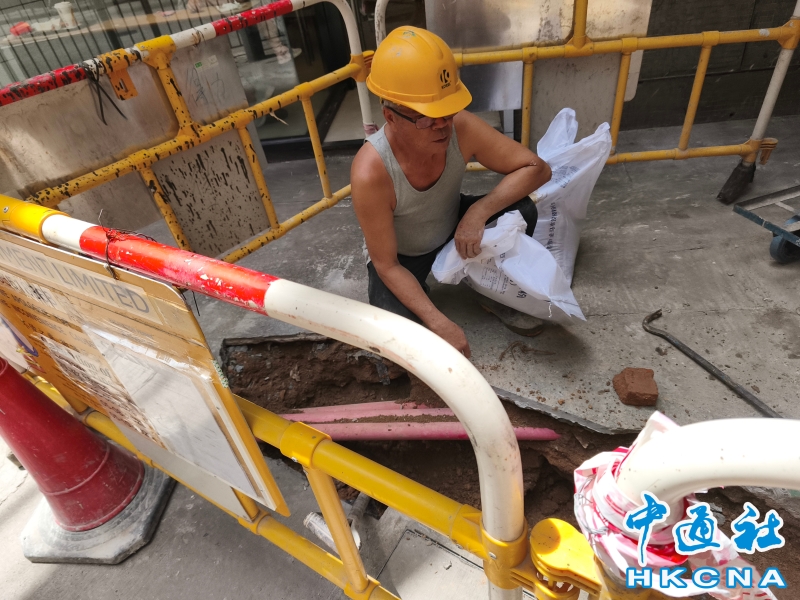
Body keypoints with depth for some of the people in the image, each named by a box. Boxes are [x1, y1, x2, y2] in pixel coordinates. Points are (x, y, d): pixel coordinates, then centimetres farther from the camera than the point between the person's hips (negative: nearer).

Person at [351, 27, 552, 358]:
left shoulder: (461, 128, -26)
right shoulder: (371, 172, -37)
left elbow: (537, 168, -17)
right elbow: (386, 264, -27)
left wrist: (478, 212, -31)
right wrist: (438, 322, -31)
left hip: (452, 228, 4)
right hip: (401, 257, -3)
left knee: (520, 212, -21)